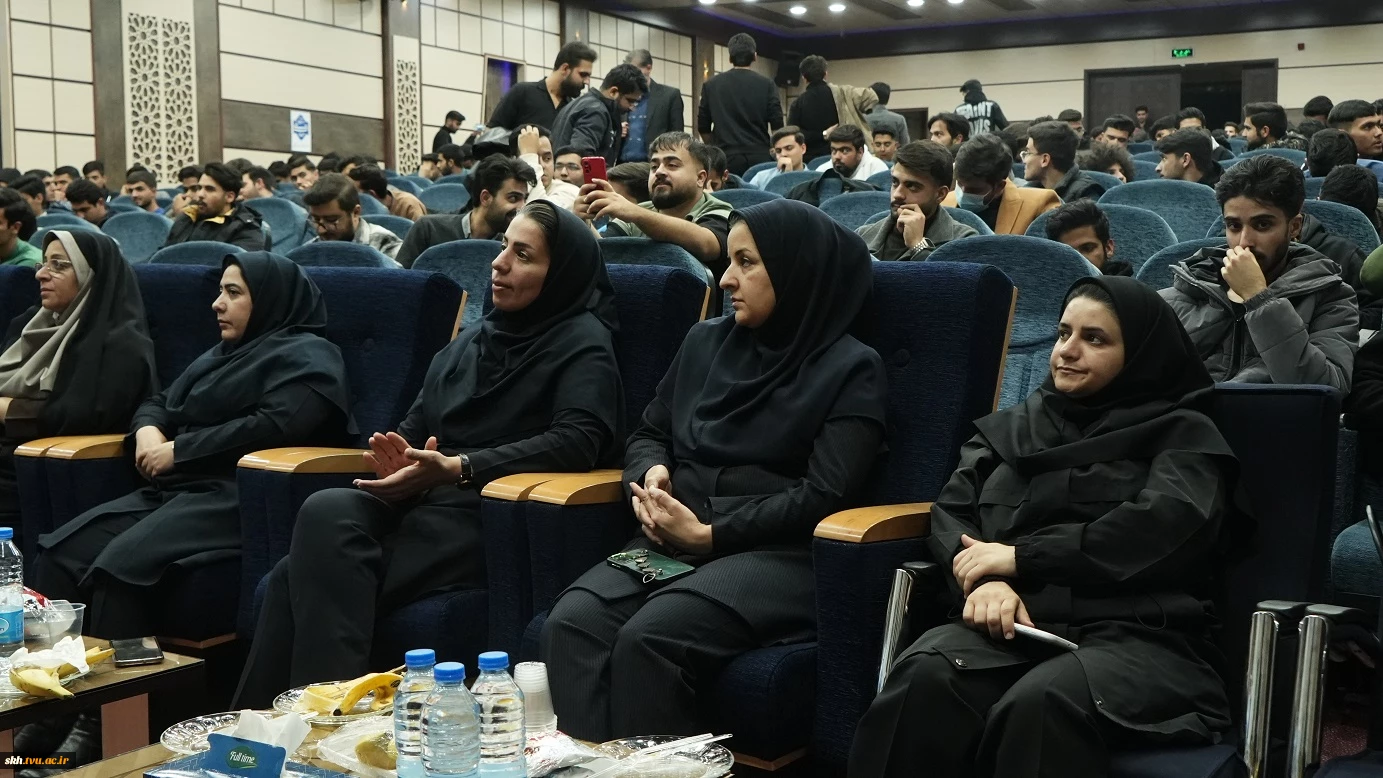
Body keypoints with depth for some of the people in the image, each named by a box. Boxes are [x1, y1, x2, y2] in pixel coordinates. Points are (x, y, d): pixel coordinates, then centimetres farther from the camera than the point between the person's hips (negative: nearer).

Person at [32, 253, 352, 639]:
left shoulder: (306, 357, -1)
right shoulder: (224, 353, 27)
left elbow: (274, 425, -18)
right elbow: (158, 403, 30)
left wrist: (177, 451, -11)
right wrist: (148, 431, 4)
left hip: (235, 498, -9)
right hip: (173, 490, 9)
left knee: (122, 564, -30)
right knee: (60, 553, -12)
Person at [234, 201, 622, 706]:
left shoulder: (583, 343, 2)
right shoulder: (473, 339, 24)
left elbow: (579, 440, -15)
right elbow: (417, 424, 21)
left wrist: (456, 467, -22)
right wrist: (398, 457, -6)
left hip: (491, 523, -6)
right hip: (422, 503, 6)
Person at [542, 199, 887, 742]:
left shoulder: (851, 368, 1)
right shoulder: (706, 341, 19)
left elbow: (824, 494, -7)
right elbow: (648, 433, 26)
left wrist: (710, 534, -12)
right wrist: (652, 473, 1)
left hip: (778, 554, -5)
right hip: (673, 541, 5)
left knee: (649, 637, -33)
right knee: (569, 625, -26)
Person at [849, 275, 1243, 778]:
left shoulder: (1181, 433, 13)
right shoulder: (1012, 427, 25)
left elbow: (1163, 529, -6)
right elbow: (951, 513, 13)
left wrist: (1022, 557, -7)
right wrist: (983, 580, -10)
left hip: (1136, 635, -3)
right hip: (1015, 624, 3)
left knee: (1042, 702, -38)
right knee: (925, 680, -32)